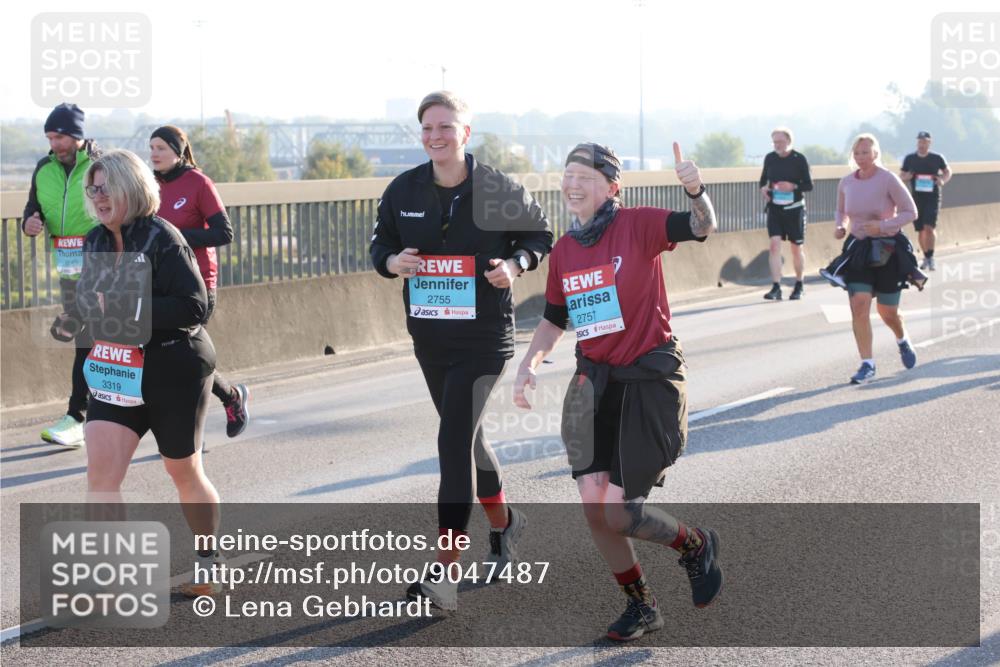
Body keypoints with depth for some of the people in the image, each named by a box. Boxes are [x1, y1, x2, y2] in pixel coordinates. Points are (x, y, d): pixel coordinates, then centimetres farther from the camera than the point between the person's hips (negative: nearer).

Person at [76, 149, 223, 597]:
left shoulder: (163, 240, -16)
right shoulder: (96, 242, 5)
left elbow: (194, 307, -21)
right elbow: (86, 297, 16)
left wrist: (128, 310, -25)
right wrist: (94, 307, -8)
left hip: (174, 373, -5)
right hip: (115, 373, 6)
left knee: (184, 471, 11)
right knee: (101, 473, -10)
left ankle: (210, 563, 33)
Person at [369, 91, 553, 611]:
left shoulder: (496, 189, -8)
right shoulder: (404, 189, 0)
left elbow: (538, 233, 5)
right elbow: (381, 242, 11)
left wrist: (514, 264, -15)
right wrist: (391, 261, -12)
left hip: (484, 336, -5)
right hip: (429, 334, 5)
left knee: (454, 442, -13)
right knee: (464, 436, 19)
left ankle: (444, 572, -12)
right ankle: (503, 522, 45)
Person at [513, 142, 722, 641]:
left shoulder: (637, 226, -11)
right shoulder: (563, 252, 6)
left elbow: (701, 228, -25)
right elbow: (553, 320, 18)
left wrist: (695, 191, -45)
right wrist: (529, 363, 2)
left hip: (651, 380, -5)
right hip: (595, 380, 6)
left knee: (620, 515, -6)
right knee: (594, 509, -1)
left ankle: (696, 547, 25)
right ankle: (640, 606, 20)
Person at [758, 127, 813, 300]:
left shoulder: (799, 159, -6)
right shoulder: (770, 158, 2)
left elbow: (809, 185, -4)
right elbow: (764, 179, 16)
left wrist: (793, 186, -21)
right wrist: (763, 188, -7)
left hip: (794, 208, -2)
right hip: (775, 208, 2)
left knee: (796, 248, 8)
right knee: (774, 244, -13)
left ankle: (798, 286, 25)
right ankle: (776, 288, -15)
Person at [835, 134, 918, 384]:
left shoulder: (888, 180, -14)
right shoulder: (846, 182, 0)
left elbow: (910, 212, -11)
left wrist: (882, 226, -23)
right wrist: (840, 227, -5)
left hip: (886, 250, -3)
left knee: (887, 312, 8)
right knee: (859, 306, -13)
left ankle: (903, 341, 43)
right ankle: (867, 366, -7)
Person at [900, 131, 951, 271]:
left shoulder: (937, 158, -1)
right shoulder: (909, 159, 3)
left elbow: (948, 172, 12)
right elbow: (901, 175, 12)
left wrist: (943, 180, -8)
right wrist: (906, 177, -11)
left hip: (933, 197, -2)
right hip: (916, 197, 2)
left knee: (929, 227, -16)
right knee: (920, 230, 7)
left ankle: (930, 257, -8)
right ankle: (926, 257, 22)